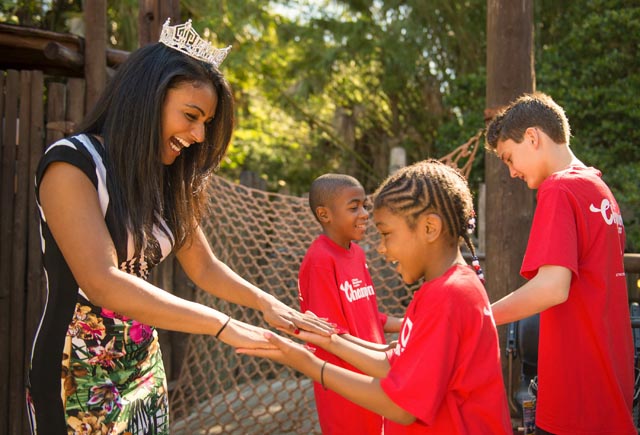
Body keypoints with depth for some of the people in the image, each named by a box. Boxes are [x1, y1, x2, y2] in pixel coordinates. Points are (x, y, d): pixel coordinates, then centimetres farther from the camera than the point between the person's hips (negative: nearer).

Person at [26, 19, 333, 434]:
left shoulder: (165, 181, 9)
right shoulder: (72, 165, -16)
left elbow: (204, 266, 15)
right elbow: (103, 283, -27)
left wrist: (267, 302, -2)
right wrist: (223, 324, -27)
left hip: (146, 369, 7)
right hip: (81, 379, -7)